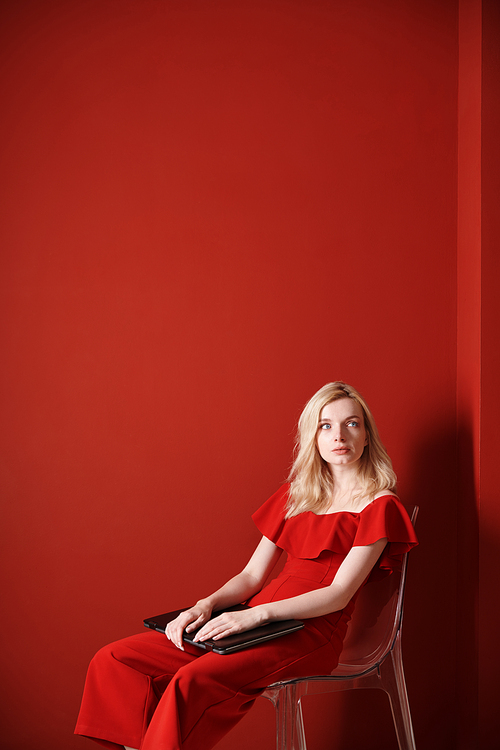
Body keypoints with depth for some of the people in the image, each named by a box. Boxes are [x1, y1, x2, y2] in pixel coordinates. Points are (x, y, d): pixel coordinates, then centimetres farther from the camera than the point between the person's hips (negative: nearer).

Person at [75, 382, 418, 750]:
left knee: (192, 681, -33)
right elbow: (252, 575, 16)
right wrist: (207, 605, -4)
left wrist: (256, 613, -19)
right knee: (114, 661, -10)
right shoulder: (297, 494, 19)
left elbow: (338, 595, -9)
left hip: (312, 632, -6)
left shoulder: (379, 506, 0)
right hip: (255, 621, 7)